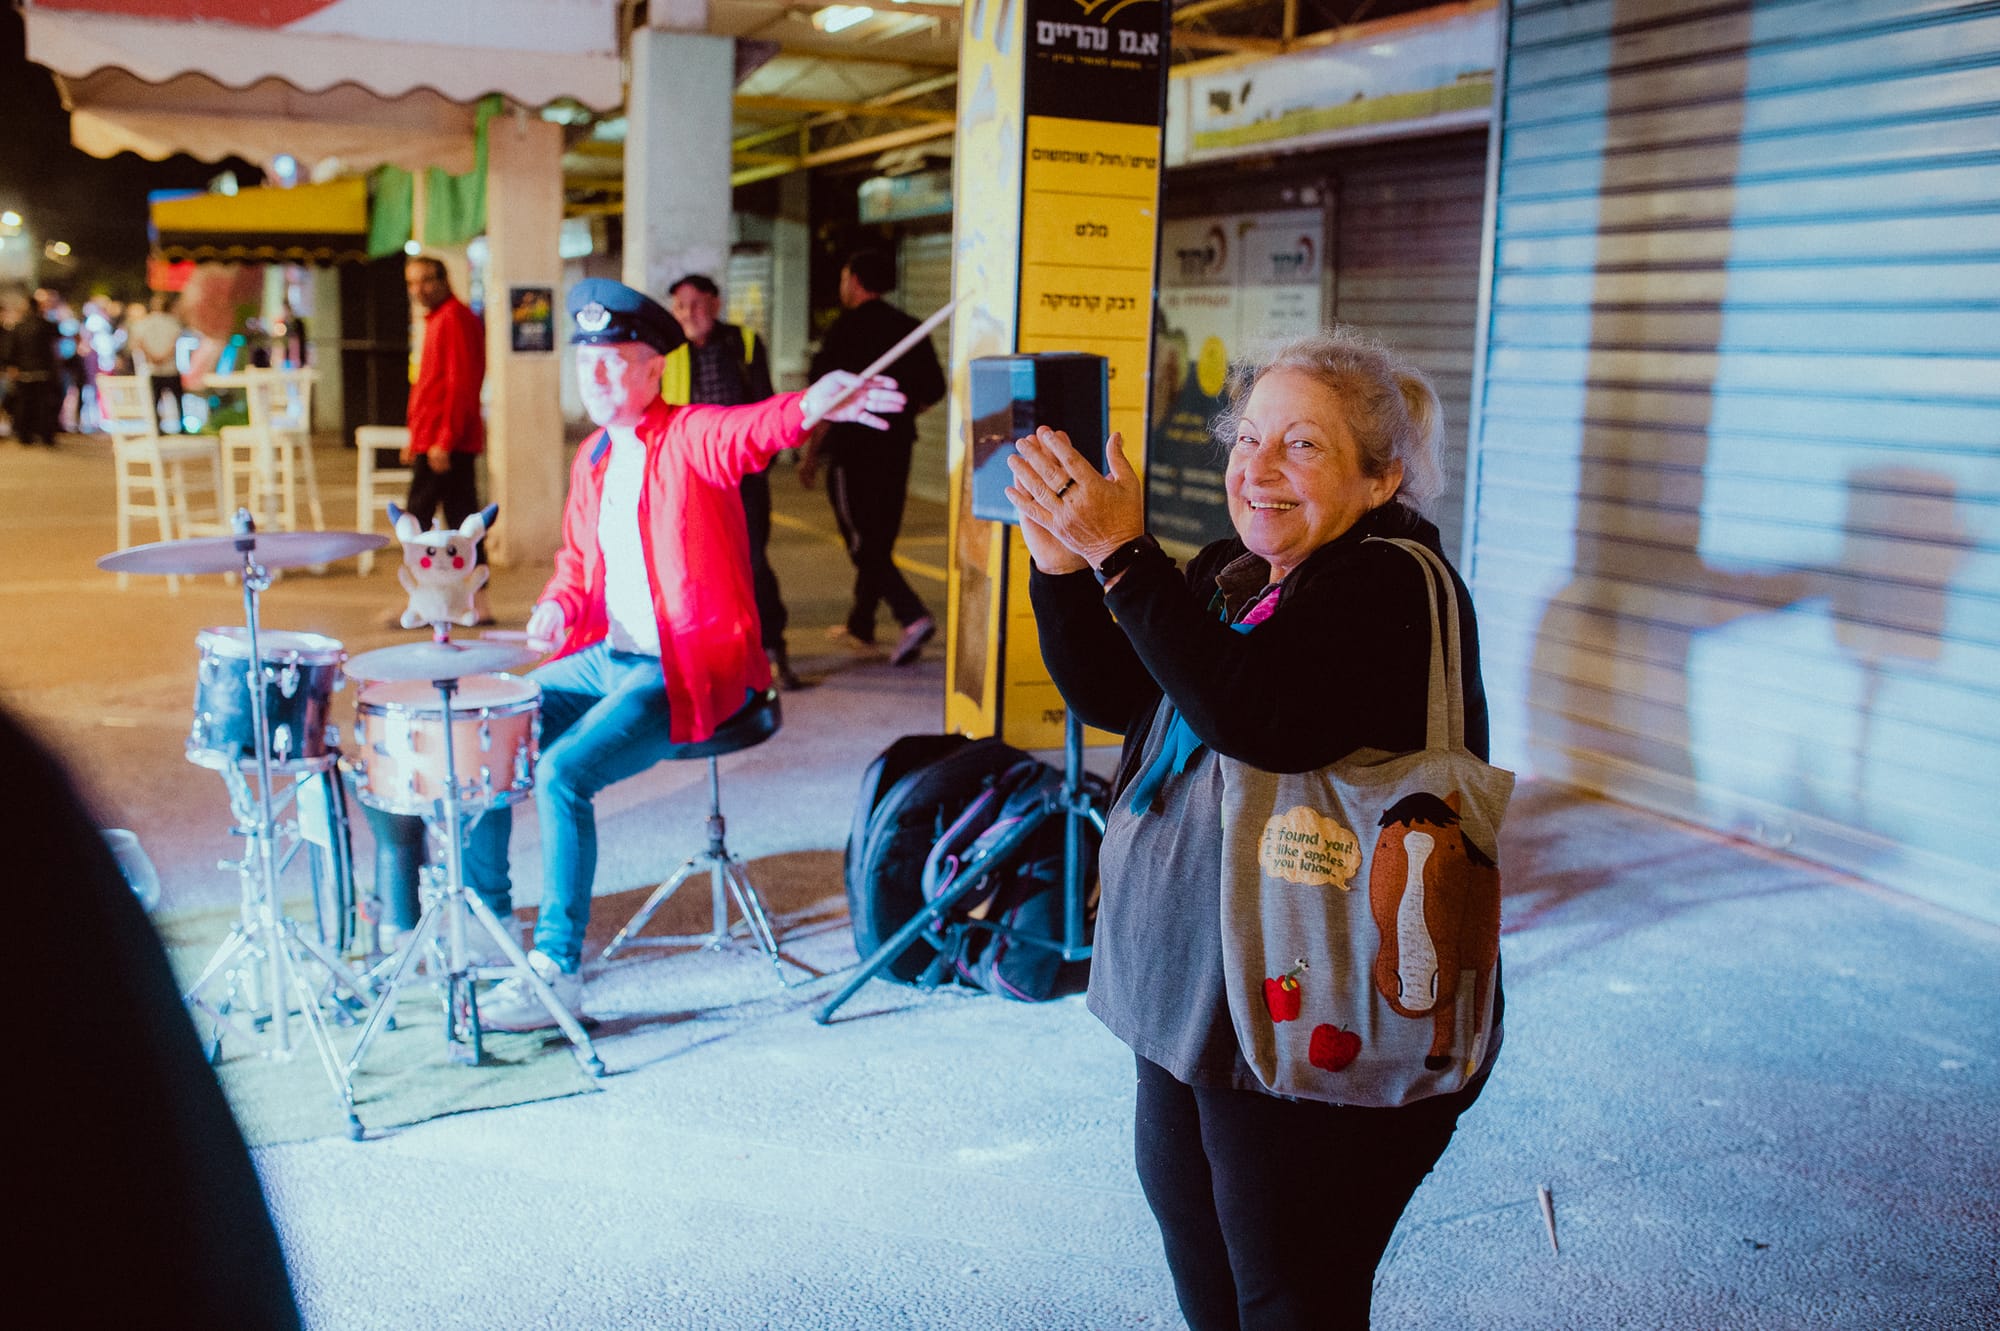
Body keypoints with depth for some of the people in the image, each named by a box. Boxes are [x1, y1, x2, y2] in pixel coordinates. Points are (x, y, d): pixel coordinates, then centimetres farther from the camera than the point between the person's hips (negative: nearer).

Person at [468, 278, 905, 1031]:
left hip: (690, 669, -8)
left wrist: (810, 406, -59)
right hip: (605, 657, 9)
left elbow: (752, 431, -36)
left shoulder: (690, 438, -13)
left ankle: (557, 971, -13)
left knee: (561, 773, -24)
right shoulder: (593, 459, 12)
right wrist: (558, 607, -1)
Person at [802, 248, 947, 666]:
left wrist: (811, 454, -7)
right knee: (880, 539, 16)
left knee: (863, 543, -4)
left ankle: (914, 616, -21)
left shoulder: (845, 330, -10)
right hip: (896, 449, 7)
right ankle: (860, 623, 29)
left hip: (853, 449, -7)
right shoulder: (908, 328, 8)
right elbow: (933, 389, 10)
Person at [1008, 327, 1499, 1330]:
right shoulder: (1234, 573, 7)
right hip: (1193, 1001, 9)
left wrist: (1124, 558, -34)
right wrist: (1063, 567, -7)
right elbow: (1112, 697, 8)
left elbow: (1263, 719, -34)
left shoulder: (1392, 585, -19)